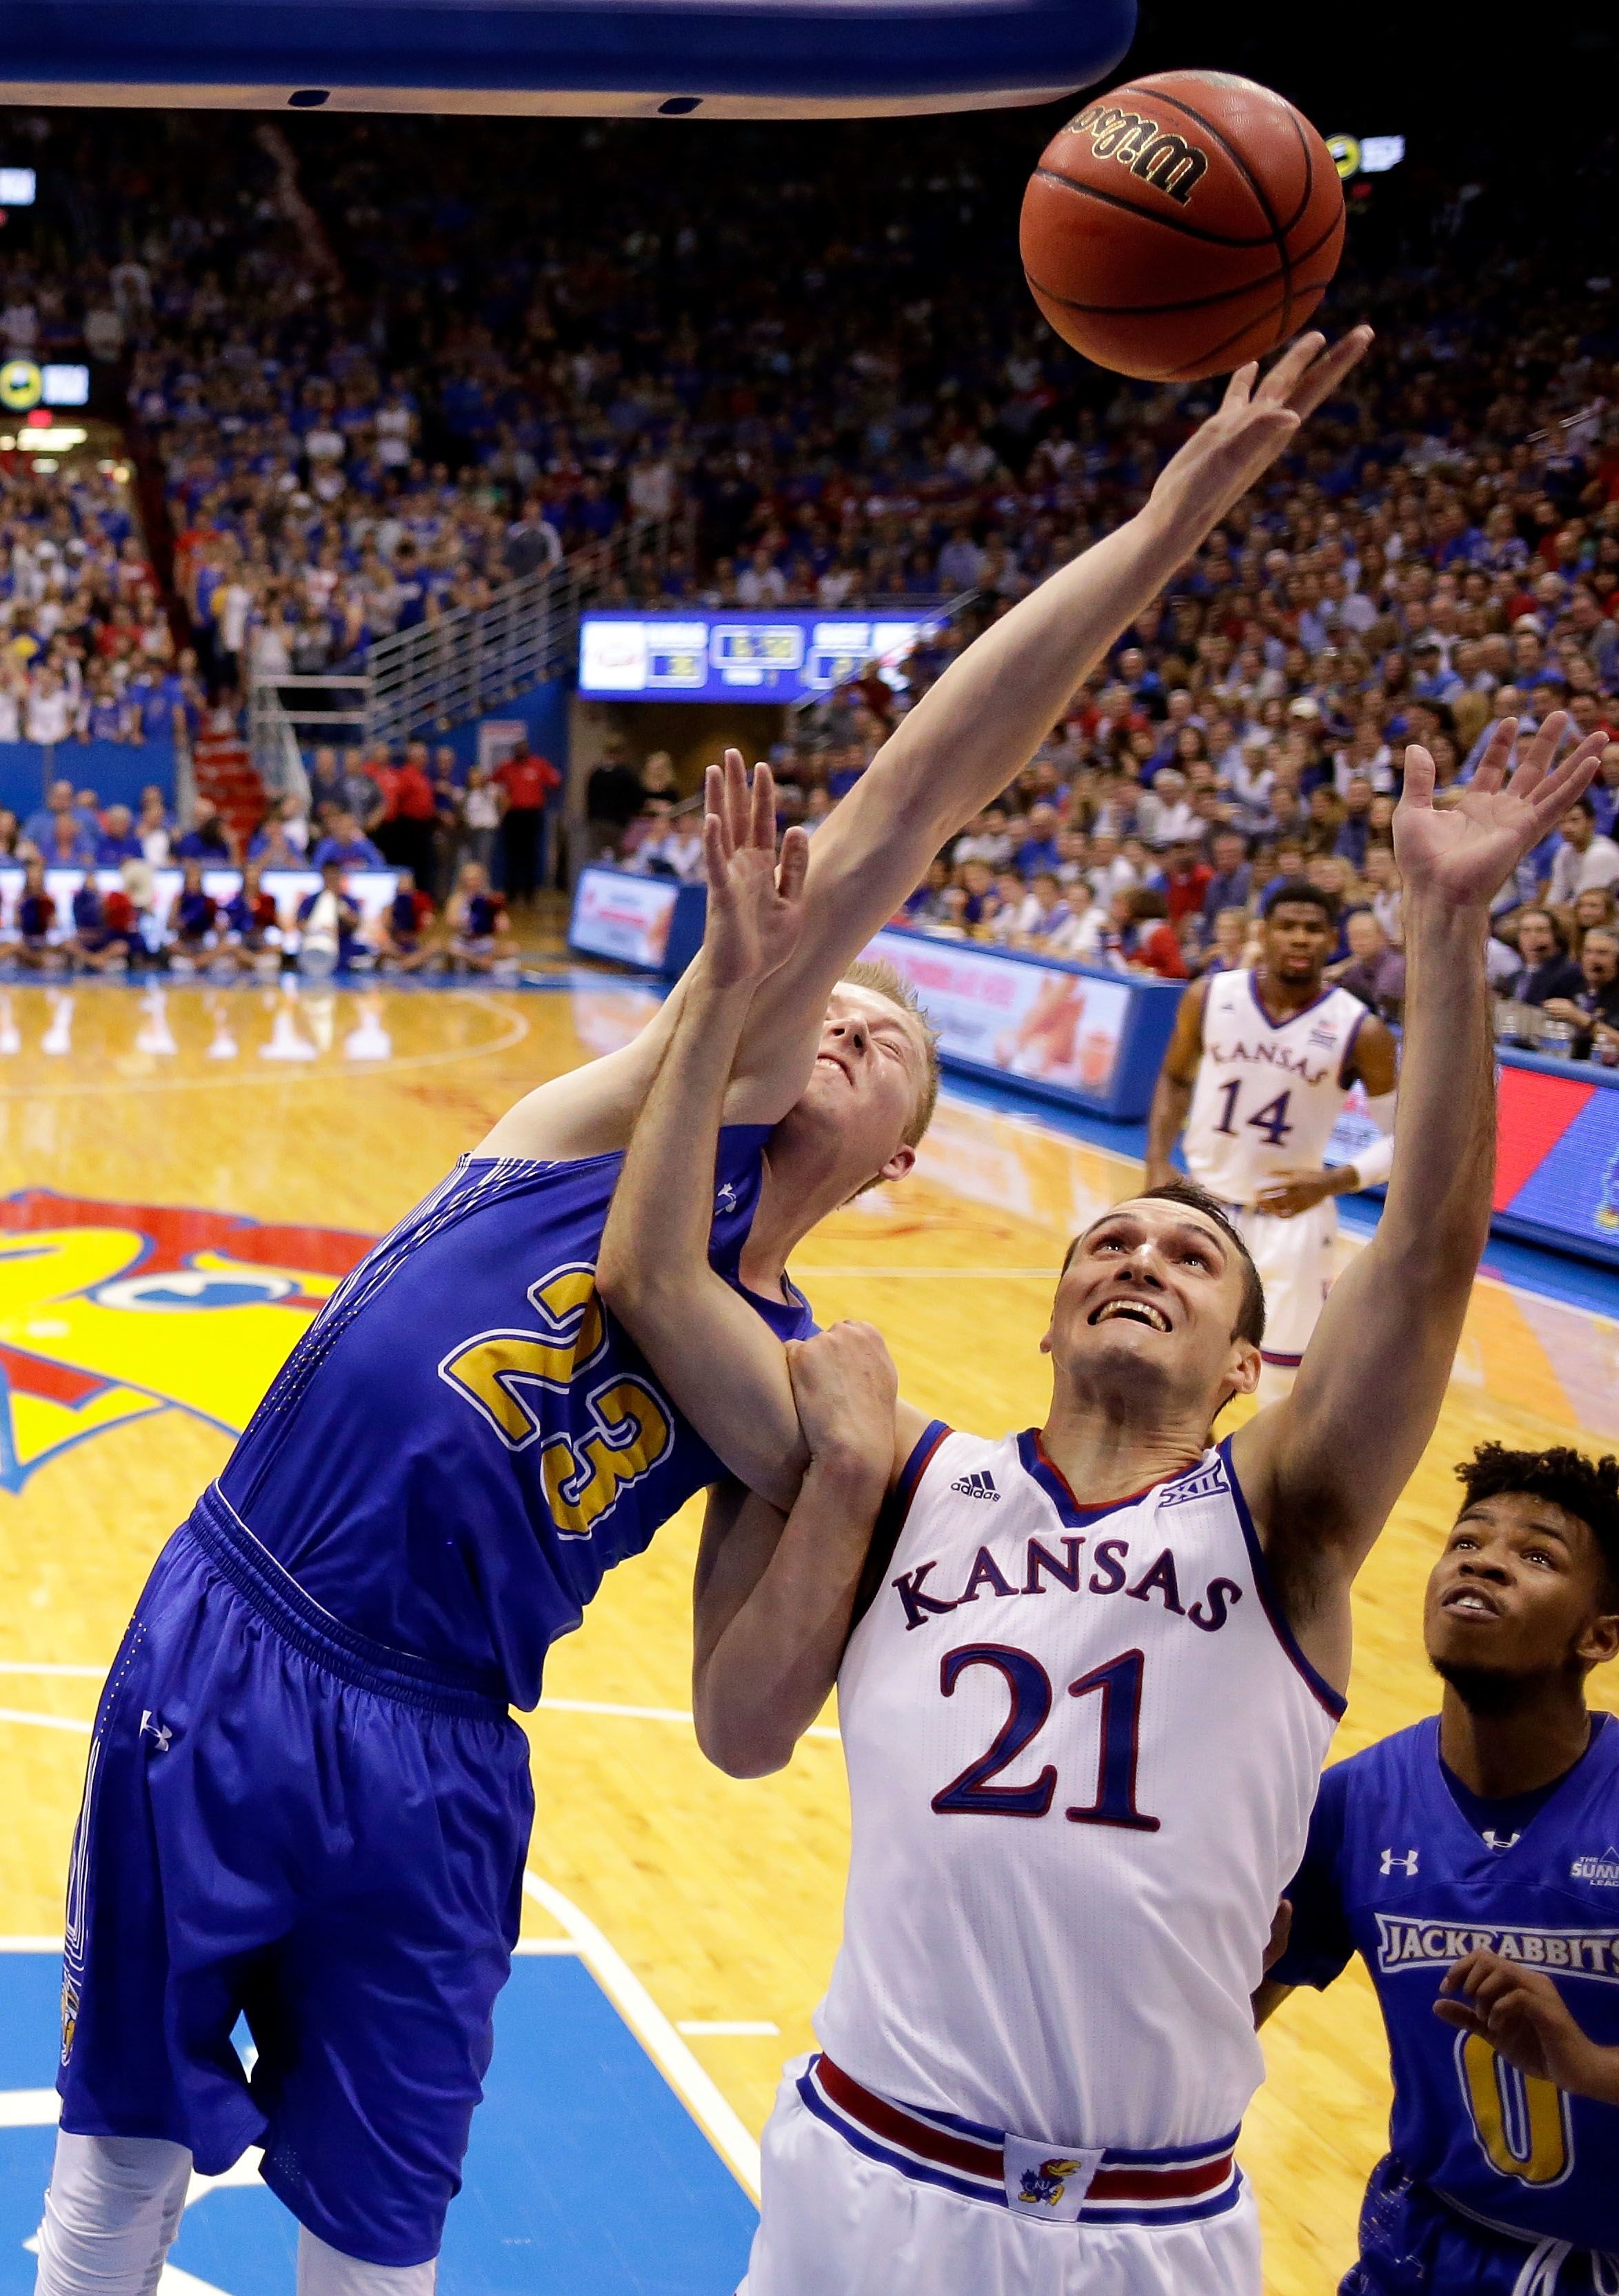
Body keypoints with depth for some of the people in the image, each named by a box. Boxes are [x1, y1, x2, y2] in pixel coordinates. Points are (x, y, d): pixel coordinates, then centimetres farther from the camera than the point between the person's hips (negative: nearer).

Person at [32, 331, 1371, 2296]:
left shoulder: (795, 1378, 9)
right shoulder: (690, 1098, -2)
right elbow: (890, 819, -11)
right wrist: (1163, 525, -17)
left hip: (433, 1770, 3)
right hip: (217, 1668, -3)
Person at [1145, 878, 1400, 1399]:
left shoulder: (1361, 1032, -14)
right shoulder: (1209, 998, -7)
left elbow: (1403, 1137, -7)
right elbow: (1175, 1079, 11)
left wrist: (1333, 1182, -22)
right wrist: (1158, 1165, -1)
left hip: (1292, 1216, -2)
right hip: (1204, 1202, 2)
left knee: (1288, 1368, 1)